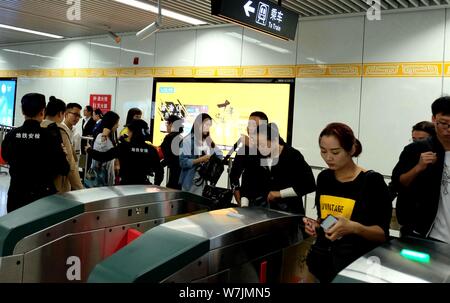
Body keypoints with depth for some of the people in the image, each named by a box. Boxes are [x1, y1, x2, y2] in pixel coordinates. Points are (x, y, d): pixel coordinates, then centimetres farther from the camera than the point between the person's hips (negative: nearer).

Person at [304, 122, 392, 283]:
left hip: (356, 262, -4)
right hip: (320, 257, 4)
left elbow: (383, 234, -9)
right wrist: (316, 225, -2)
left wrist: (354, 228, -25)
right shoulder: (323, 177, 5)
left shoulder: (372, 181, -10)